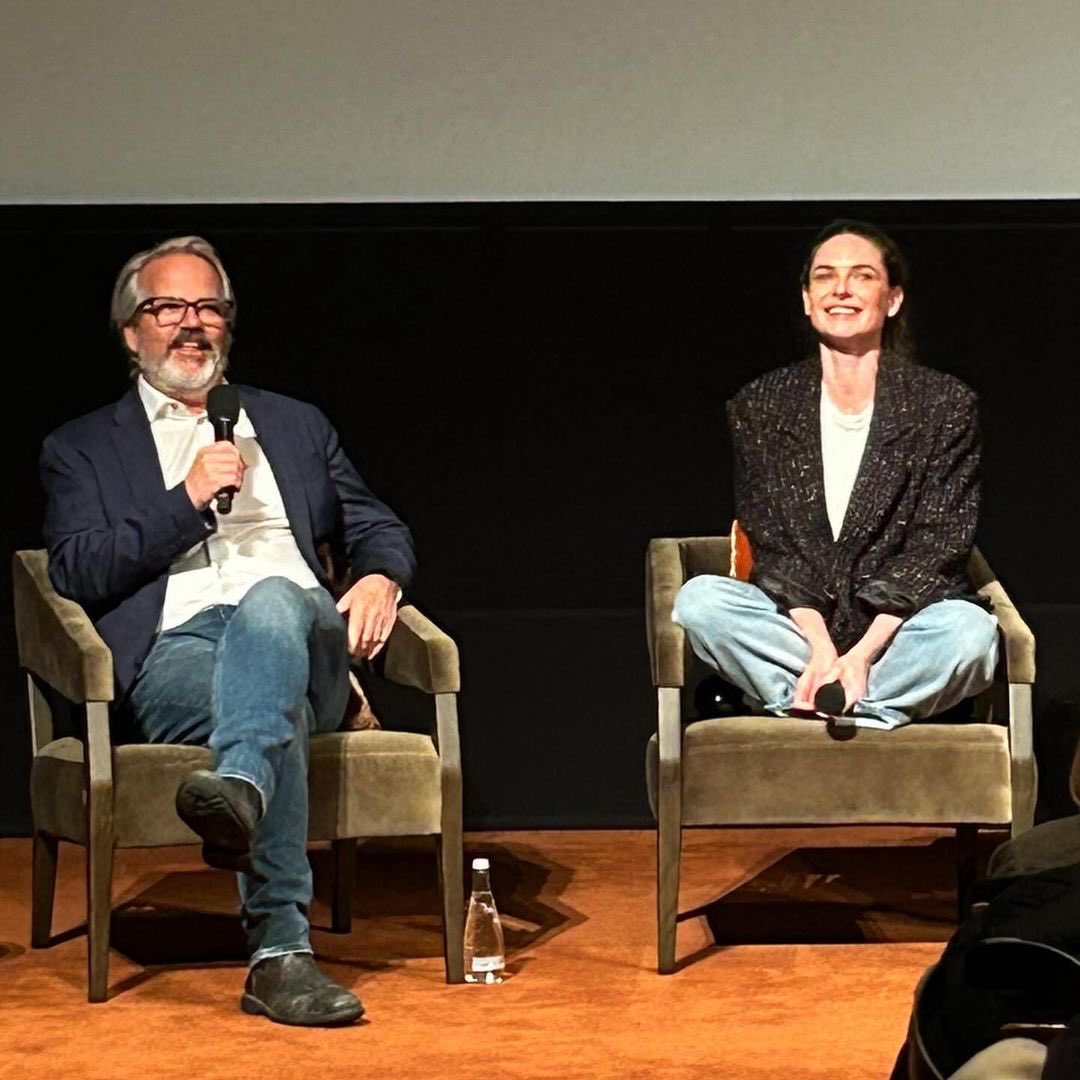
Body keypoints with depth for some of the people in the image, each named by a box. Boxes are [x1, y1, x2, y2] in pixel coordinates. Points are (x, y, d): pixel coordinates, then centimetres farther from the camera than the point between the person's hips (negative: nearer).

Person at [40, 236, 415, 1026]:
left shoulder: (294, 425, 31)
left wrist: (381, 578, 2)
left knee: (271, 599, -38)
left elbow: (379, 530, 27)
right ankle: (281, 949, -50)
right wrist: (188, 500, -4)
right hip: (173, 655, -2)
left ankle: (240, 785, -65)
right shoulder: (83, 449, 21)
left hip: (301, 632, 2)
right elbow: (76, 573, 5)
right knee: (278, 702, -39)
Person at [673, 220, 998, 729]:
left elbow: (936, 549, -5)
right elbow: (772, 547, 0)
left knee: (970, 629, -34)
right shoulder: (759, 407, 6)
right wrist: (819, 646, -18)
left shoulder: (946, 405, 1)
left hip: (901, 628, -2)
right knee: (698, 598, -26)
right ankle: (850, 703, -25)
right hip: (796, 625, 2)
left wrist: (862, 653, -19)